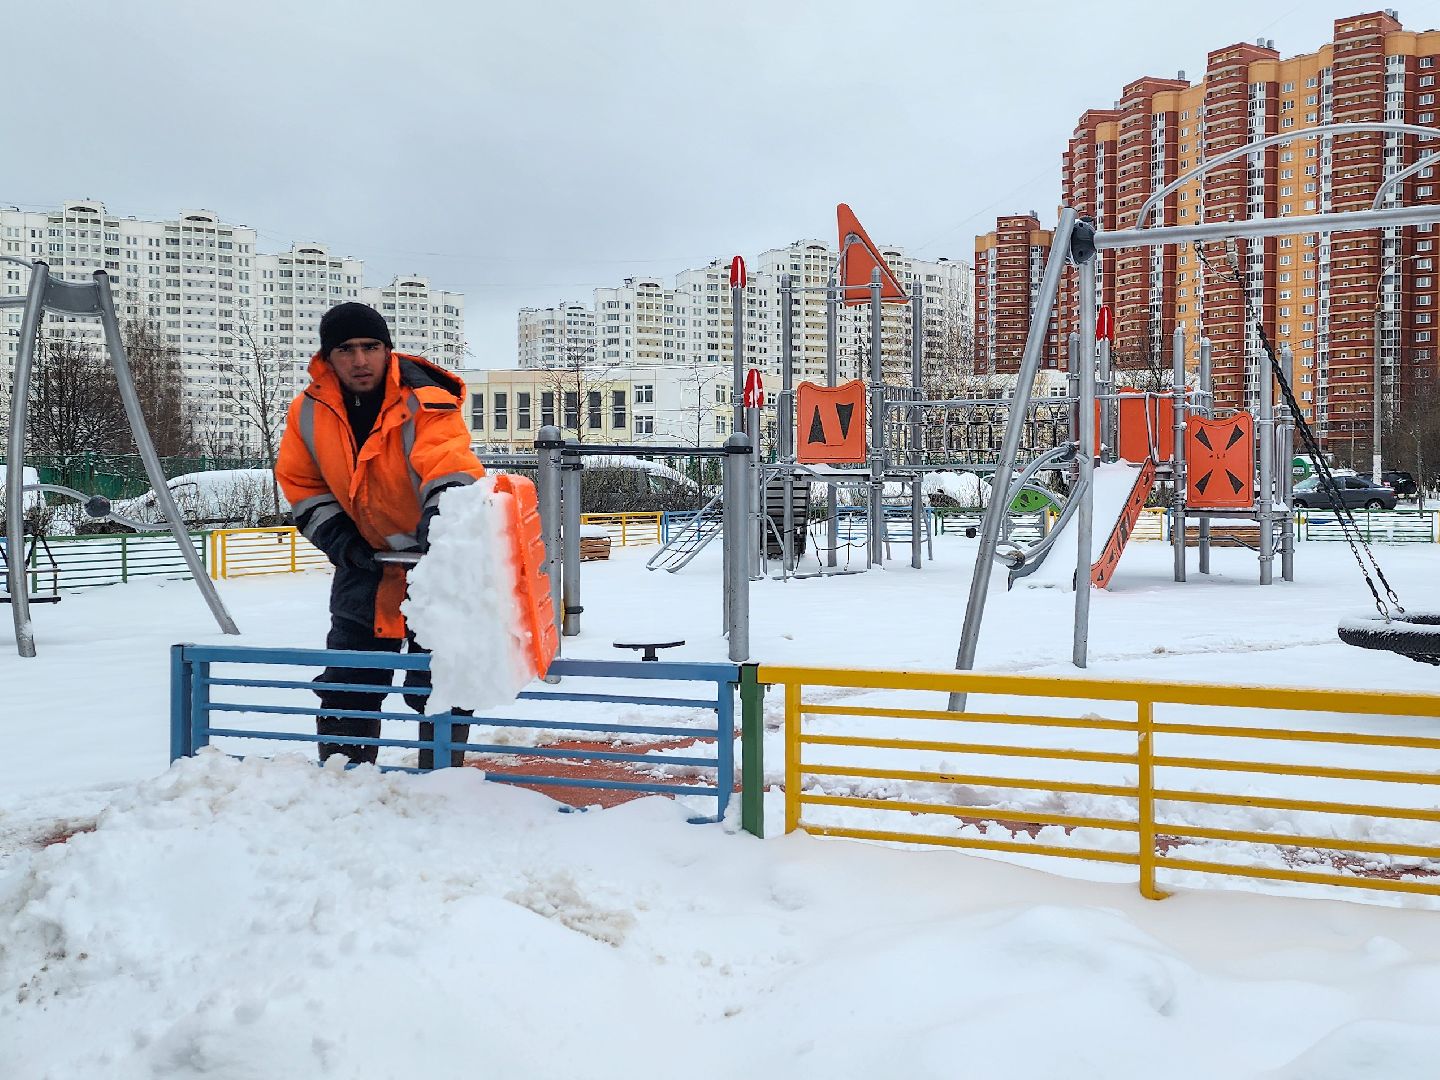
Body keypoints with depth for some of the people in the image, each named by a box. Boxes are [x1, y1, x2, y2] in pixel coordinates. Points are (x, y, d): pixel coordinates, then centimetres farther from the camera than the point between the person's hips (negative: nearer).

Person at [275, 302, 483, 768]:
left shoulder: (425, 404, -23)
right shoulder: (309, 412, -6)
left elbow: (451, 474, -38)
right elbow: (301, 483, 7)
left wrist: (441, 530, -56)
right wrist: (338, 539, -5)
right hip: (367, 556, 5)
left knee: (437, 681, 0)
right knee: (346, 679, 12)